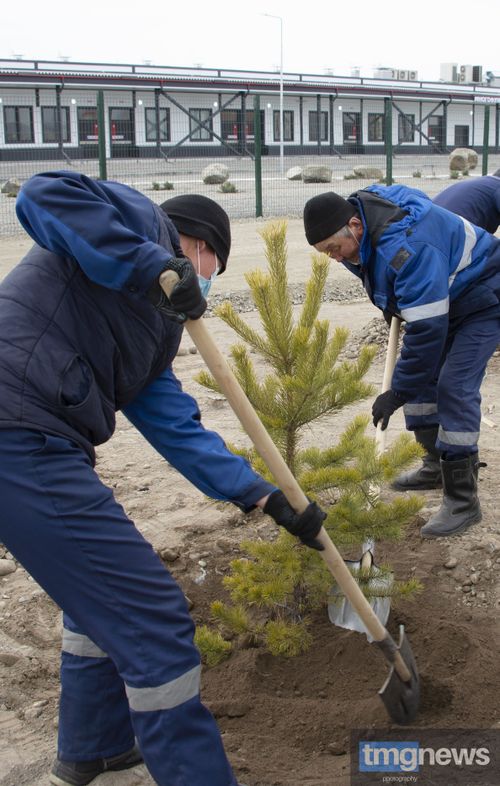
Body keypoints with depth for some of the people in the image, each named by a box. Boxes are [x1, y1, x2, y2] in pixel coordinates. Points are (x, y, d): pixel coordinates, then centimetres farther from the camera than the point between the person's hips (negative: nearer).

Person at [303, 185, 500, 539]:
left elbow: (427, 328, -38)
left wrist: (399, 392, -30)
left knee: (454, 388, -18)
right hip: (440, 299, 10)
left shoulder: (407, 247, -40)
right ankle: (437, 467, 26)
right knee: (422, 377, 11)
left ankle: (463, 502, -13)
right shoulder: (358, 208, -9)